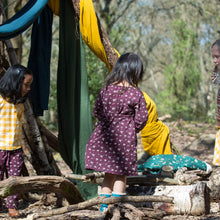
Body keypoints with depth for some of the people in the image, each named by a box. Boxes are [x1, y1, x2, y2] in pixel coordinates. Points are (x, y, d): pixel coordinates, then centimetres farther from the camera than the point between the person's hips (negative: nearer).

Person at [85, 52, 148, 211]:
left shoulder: (106, 89, 2)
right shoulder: (136, 94, -10)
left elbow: (96, 111, 10)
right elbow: (142, 118, -9)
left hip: (104, 136, 4)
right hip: (124, 138, -4)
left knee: (109, 175, 15)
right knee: (121, 176, 6)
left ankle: (104, 207, 19)